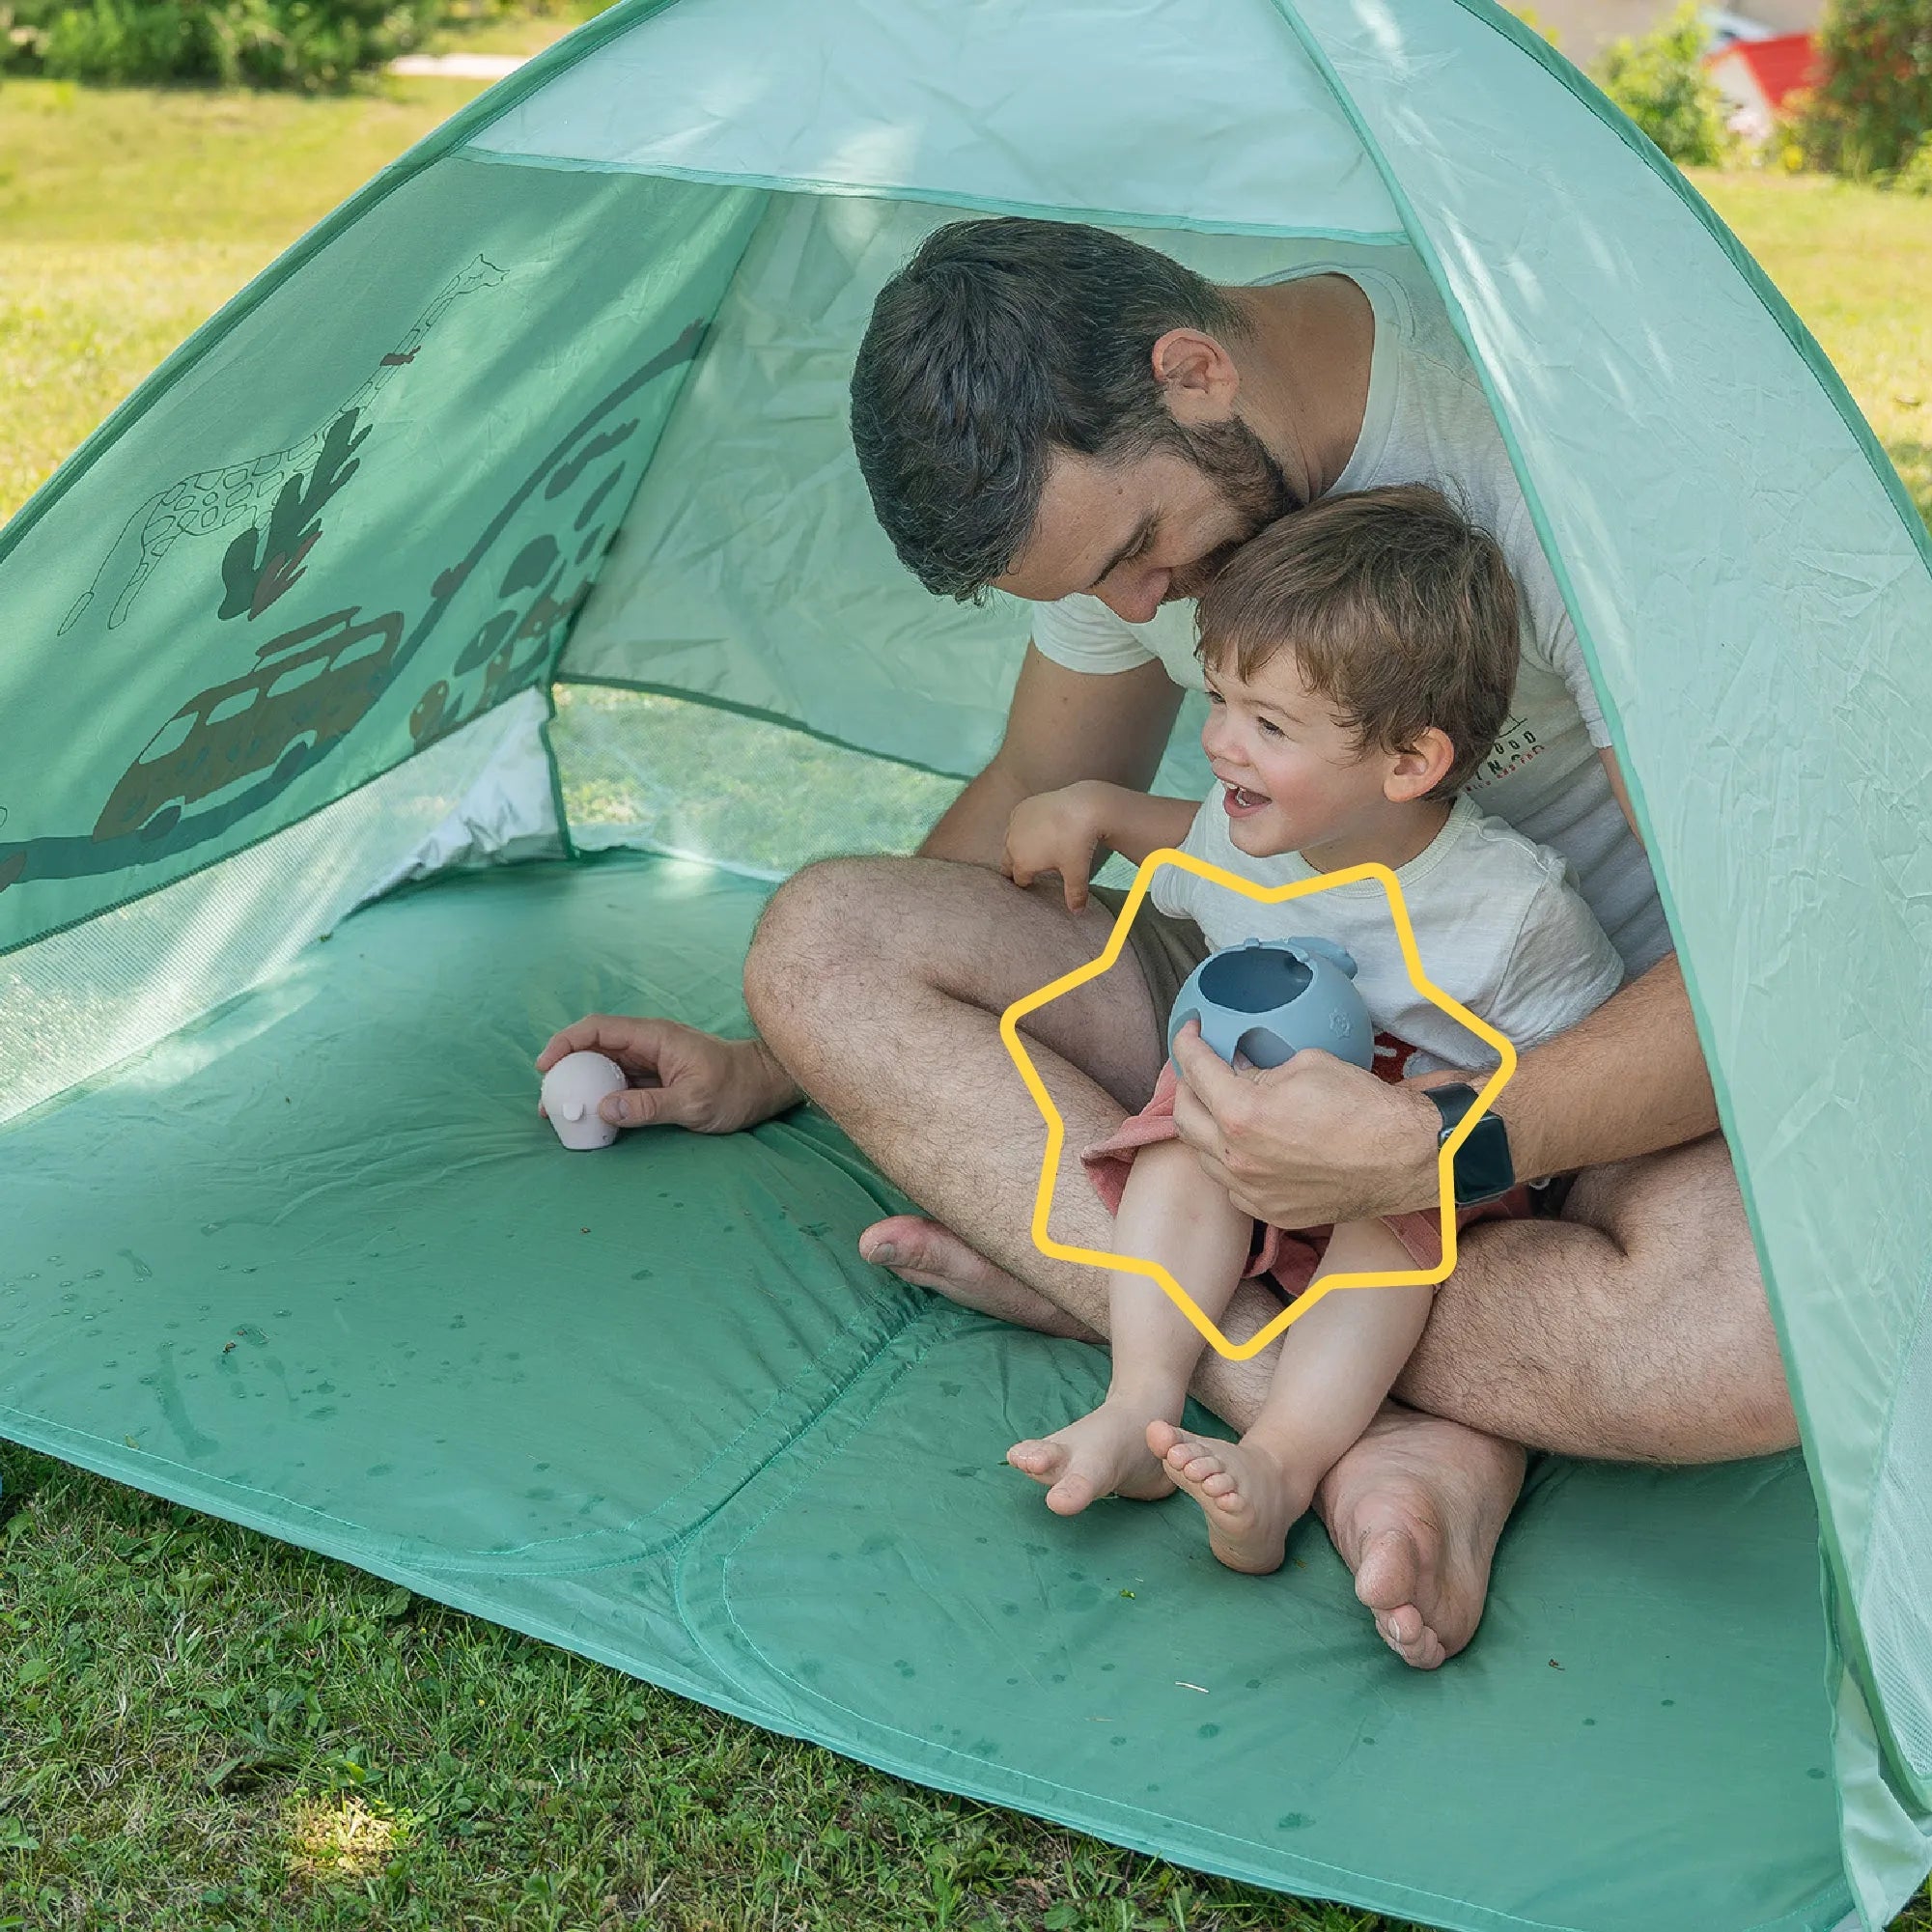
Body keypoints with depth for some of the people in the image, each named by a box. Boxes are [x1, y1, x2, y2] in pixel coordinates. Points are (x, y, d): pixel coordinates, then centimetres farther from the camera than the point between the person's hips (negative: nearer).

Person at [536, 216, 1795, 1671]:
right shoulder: (1119, 467, -7)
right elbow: (1038, 798, 9)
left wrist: (1432, 1153, -40)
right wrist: (777, 1064, 12)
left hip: (1594, 1069, -5)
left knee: (1771, 1325, -40)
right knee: (825, 937, -14)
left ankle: (1068, 1273, -24)